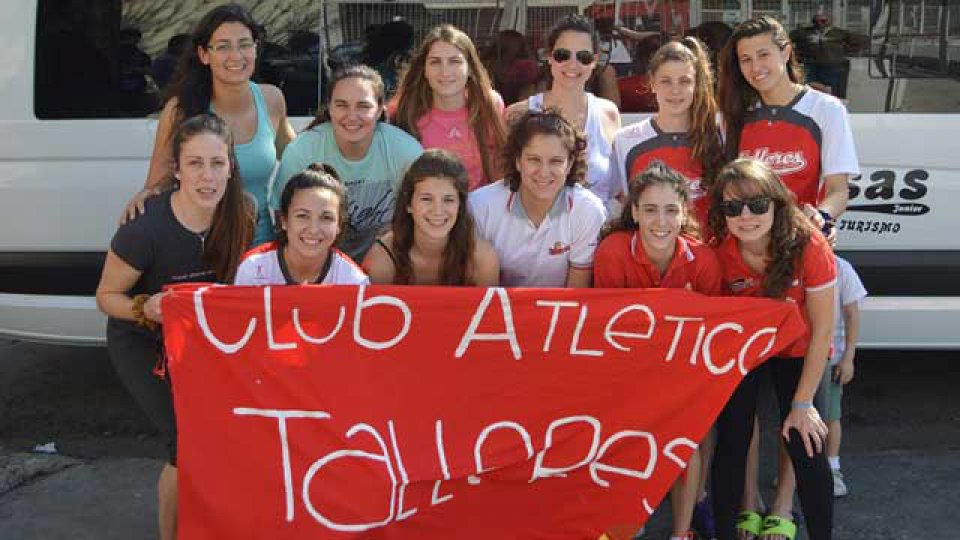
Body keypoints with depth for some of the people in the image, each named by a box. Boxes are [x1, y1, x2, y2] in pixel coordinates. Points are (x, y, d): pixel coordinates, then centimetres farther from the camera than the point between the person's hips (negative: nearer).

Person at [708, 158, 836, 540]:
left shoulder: (808, 246, -29)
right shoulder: (719, 252, -23)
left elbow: (822, 330, -20)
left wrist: (803, 403, -15)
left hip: (796, 352, -1)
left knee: (806, 450, -9)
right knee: (731, 443, -3)